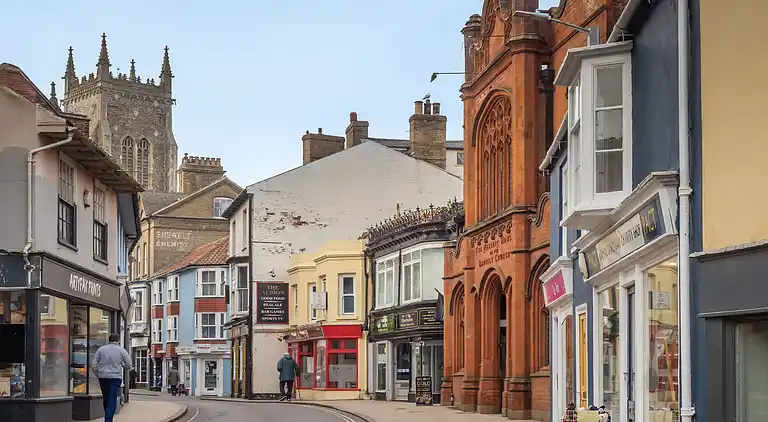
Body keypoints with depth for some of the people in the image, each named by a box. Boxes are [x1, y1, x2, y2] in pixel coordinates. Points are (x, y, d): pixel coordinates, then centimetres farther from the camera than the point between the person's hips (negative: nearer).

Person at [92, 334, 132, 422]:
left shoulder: (101, 349, 6)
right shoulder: (121, 350, 0)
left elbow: (93, 364, 4)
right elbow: (129, 365, 3)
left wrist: (97, 374, 16)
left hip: (102, 377, 3)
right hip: (115, 377, -3)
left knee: (106, 399, 16)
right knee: (112, 401, -5)